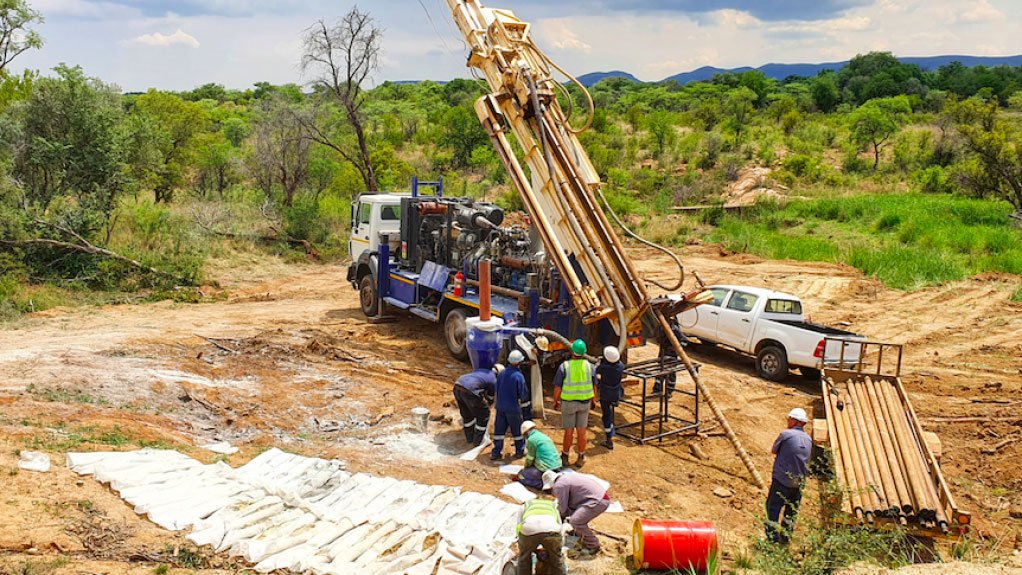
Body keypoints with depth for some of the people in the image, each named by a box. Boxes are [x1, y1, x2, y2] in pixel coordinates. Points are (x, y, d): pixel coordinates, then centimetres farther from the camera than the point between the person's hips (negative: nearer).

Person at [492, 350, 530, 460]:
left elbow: (496, 390, 9)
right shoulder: (519, 376, -16)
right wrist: (523, 398, 11)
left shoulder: (502, 373, 1)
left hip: (500, 406, 5)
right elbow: (523, 394, -11)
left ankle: (496, 453, 12)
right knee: (517, 430, 11)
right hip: (513, 407, -5)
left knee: (499, 430, 10)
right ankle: (520, 451, 21)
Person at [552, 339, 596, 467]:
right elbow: (594, 387, 2)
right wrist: (593, 400, 19)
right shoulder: (590, 367, -7)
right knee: (581, 432, 11)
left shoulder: (564, 367, -14)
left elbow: (557, 388, -10)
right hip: (585, 403, 2)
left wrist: (555, 401, 6)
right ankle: (581, 458, 20)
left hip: (568, 403, -2)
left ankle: (565, 457, 22)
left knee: (568, 432, 9)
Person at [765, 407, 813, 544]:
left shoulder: (786, 434, -12)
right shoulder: (808, 439, 7)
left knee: (773, 508, 0)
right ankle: (785, 538, 27)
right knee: (792, 511, 17)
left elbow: (773, 451, 0)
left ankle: (772, 539, -4)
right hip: (799, 482, 6)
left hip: (782, 480, -6)